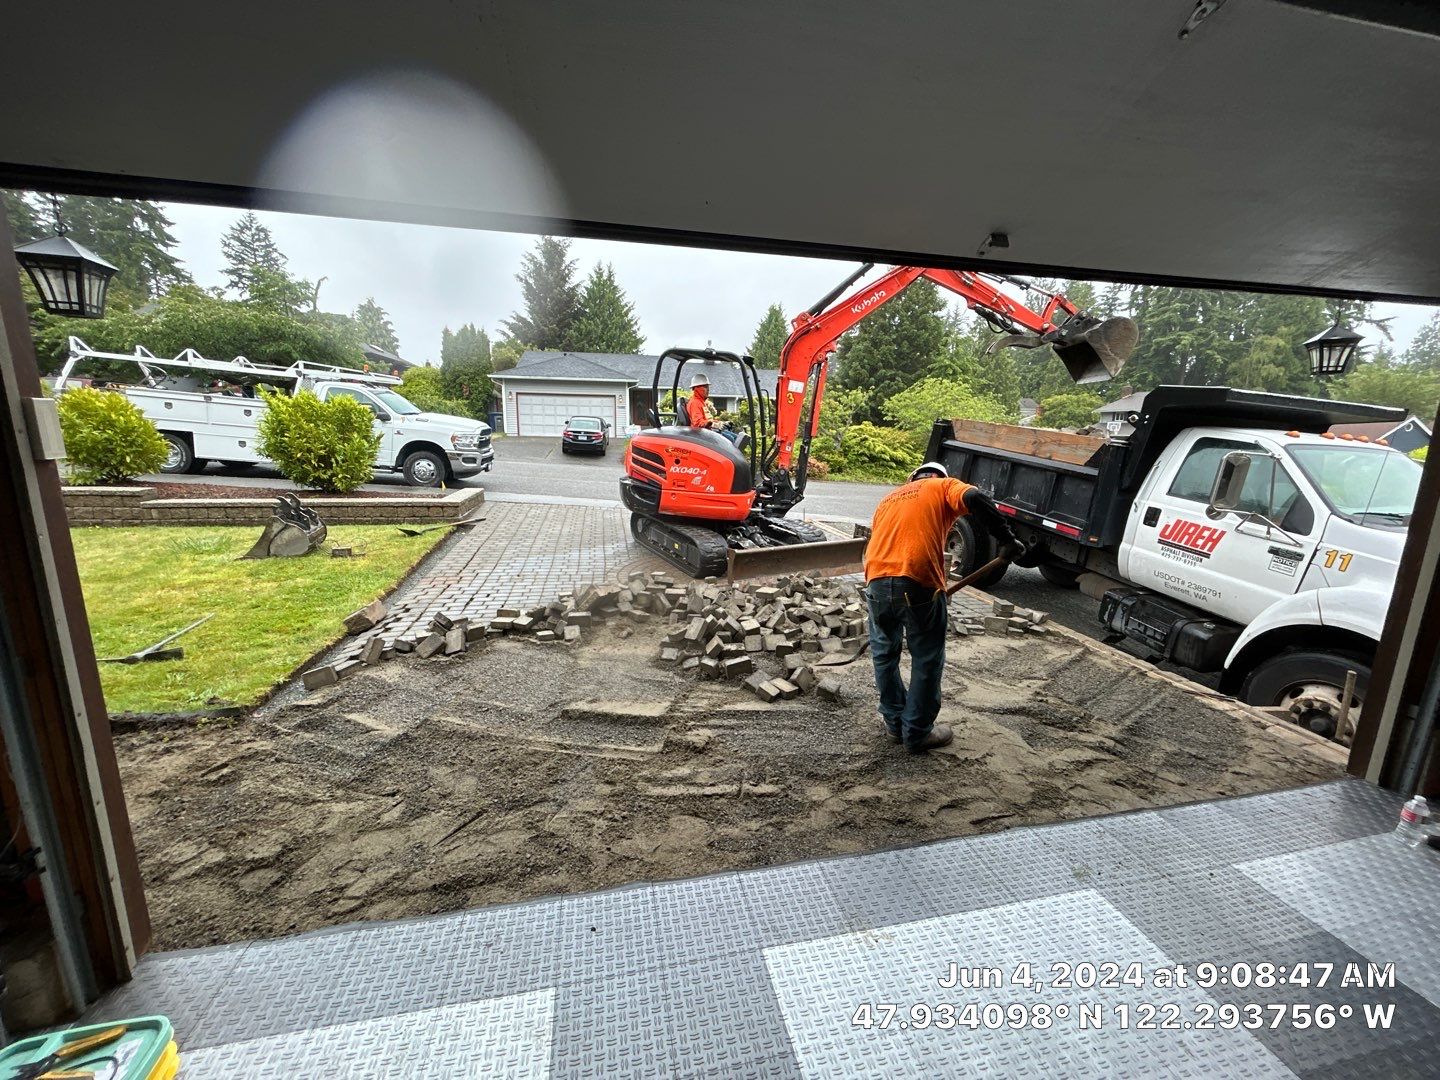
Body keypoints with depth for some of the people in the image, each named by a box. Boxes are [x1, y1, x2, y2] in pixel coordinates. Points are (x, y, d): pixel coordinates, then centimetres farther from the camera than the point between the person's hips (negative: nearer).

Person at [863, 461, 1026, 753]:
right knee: (927, 661, 14)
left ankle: (895, 723, 34)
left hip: (877, 583, 4)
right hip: (919, 583, -4)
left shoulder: (889, 498, 29)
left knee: (884, 653, 23)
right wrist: (1007, 540, -2)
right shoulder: (943, 486, 15)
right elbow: (976, 499, -7)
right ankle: (917, 733, 25)